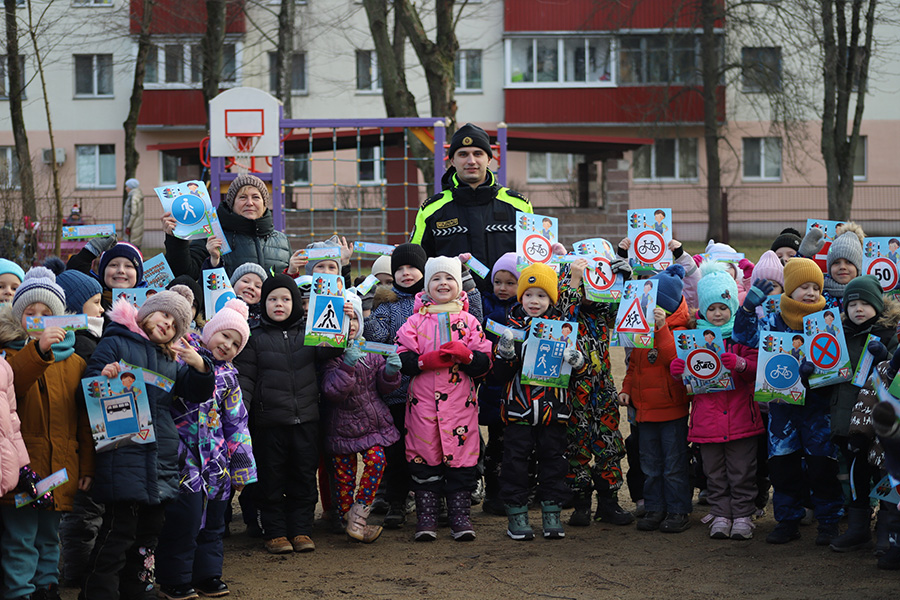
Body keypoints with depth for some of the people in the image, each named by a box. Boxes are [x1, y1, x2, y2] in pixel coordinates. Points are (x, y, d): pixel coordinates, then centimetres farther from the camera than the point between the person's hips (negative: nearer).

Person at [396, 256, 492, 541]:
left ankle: (460, 517, 9)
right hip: (423, 402, 0)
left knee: (461, 456, 0)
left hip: (461, 402, 0)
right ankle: (426, 518, 8)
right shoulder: (416, 321, 6)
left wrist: (465, 355, -14)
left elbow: (484, 363, 4)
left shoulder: (469, 321, 8)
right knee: (424, 458, 0)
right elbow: (402, 360, 0)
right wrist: (427, 360, -15)